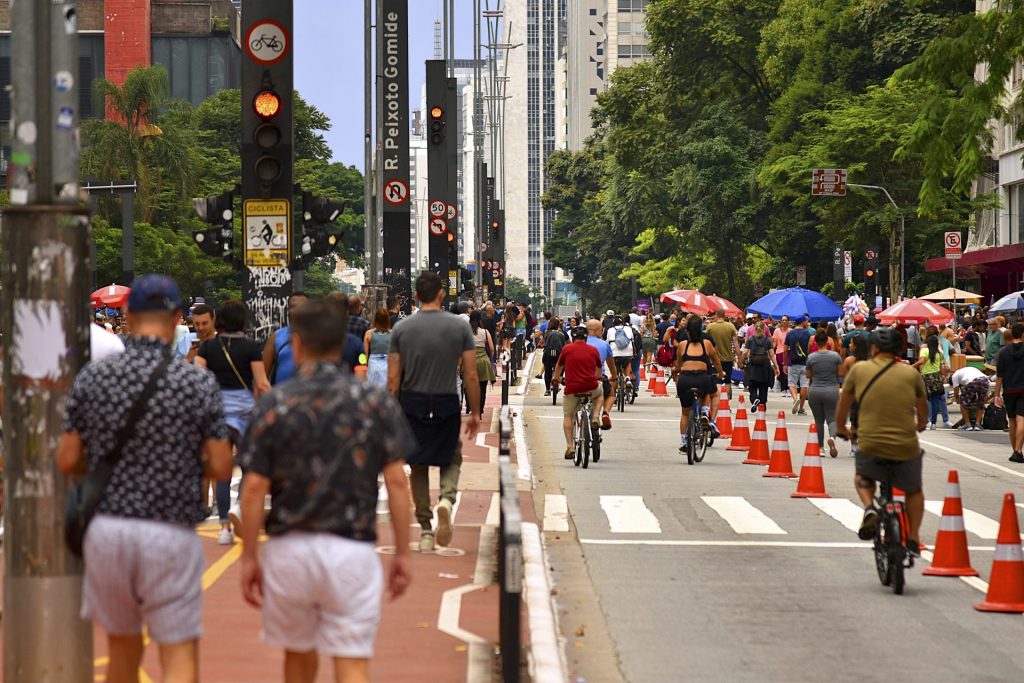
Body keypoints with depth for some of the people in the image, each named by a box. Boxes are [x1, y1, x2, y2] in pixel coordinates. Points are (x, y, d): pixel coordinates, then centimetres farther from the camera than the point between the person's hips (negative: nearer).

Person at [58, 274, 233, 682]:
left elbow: (67, 461, 2)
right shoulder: (199, 383, -6)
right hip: (170, 534, -3)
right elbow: (221, 468, -6)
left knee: (123, 646, 20)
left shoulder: (92, 377, 0)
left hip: (106, 528, 3)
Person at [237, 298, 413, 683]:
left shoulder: (274, 405, -3)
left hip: (288, 548, 1)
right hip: (352, 550, -1)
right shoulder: (376, 403, -1)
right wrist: (402, 553, 4)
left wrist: (249, 557, 4)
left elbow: (254, 488, -4)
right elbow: (396, 482, -3)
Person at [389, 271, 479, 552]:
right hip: (447, 403, -1)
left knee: (418, 467, 12)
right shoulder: (459, 326, -3)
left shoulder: (402, 329, -1)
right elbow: (471, 376, -3)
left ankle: (425, 530, 10)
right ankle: (447, 499, -14)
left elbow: (393, 378, -1)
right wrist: (475, 413, 7)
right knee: (451, 460, 17)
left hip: (412, 404, 1)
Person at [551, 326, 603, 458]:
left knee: (567, 416, 14)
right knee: (599, 394, 35)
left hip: (572, 389, -1)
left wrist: (556, 378, 42)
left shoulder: (567, 349, 3)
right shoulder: (593, 350, 7)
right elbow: (599, 368, 25)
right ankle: (595, 417, 14)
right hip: (591, 388, 1)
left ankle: (570, 446, 3)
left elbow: (559, 366, 20)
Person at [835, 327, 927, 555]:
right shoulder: (911, 374, 3)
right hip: (906, 448, 1)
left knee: (862, 478, 31)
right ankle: (913, 538, 17)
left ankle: (869, 508, 3)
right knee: (914, 491, 28)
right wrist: (920, 425, 40)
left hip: (869, 446, -1)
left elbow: (843, 406, 13)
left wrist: (842, 429, 33)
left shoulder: (859, 370, 1)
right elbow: (923, 411, 17)